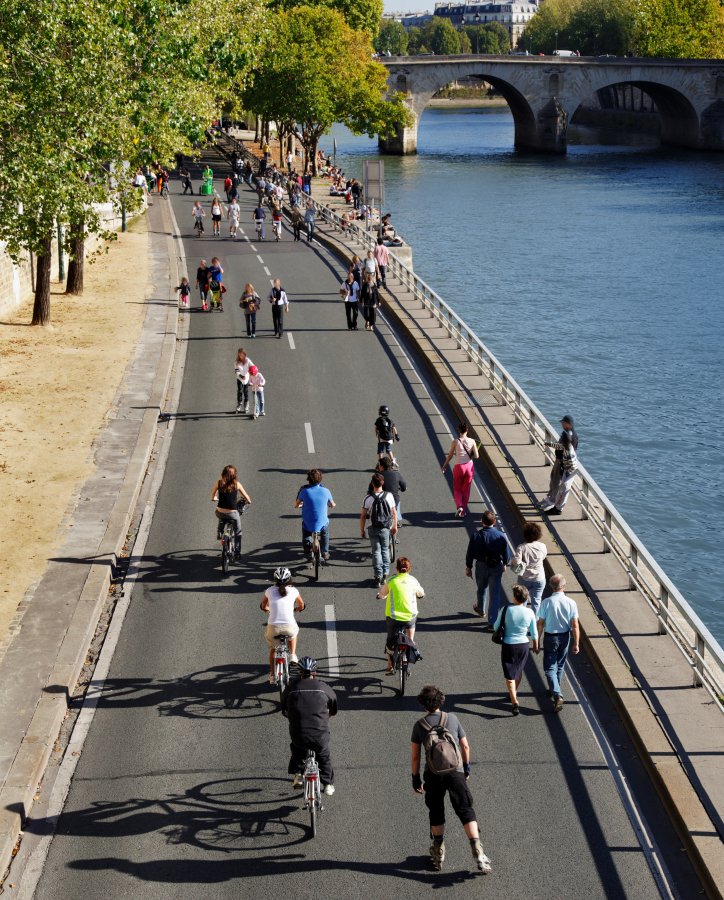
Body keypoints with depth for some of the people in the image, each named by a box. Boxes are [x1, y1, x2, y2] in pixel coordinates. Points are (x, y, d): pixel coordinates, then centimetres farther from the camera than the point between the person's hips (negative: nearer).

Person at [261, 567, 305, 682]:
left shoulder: (270, 591, 8)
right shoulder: (293, 591, 8)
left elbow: (263, 606, 27)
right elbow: (301, 606, 26)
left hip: (273, 628, 0)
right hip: (289, 627, 0)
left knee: (272, 647, 29)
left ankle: (272, 674, 27)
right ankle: (292, 655, 26)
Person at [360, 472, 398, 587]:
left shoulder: (368, 498, -13)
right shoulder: (389, 496, -7)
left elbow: (363, 516, -10)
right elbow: (394, 512, 2)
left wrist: (362, 530, 2)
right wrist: (395, 526, 15)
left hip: (373, 529, -2)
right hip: (385, 528, 2)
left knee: (376, 551, 5)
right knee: (385, 550, 17)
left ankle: (378, 576, 2)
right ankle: (385, 573, 17)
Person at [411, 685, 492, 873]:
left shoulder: (419, 725, 0)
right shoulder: (452, 718, 3)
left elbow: (415, 756, 2)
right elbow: (465, 746, 9)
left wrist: (415, 778, 13)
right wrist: (466, 766, 24)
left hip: (433, 775, 0)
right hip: (455, 772, 0)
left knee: (436, 813, 17)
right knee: (466, 811, 0)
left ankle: (438, 853, 27)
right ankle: (477, 852, -13)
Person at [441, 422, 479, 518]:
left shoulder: (455, 442, -12)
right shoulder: (472, 441, -8)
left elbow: (450, 456, -4)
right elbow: (476, 456, -8)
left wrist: (445, 465, 11)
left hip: (459, 467, -2)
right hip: (469, 467, 2)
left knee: (457, 489, 16)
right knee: (466, 490, 15)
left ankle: (459, 506, -7)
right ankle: (463, 511, 19)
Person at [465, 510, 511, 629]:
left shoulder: (476, 536, -17)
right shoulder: (501, 536, -16)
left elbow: (470, 553, -8)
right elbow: (507, 553, -6)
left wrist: (468, 567, 7)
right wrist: (504, 564, 15)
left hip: (481, 566, 1)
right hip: (496, 567, -1)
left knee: (482, 589, 27)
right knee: (495, 594, 6)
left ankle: (480, 610, 52)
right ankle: (492, 622, 5)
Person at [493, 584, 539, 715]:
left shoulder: (506, 609, -16)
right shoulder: (529, 612, -9)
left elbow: (496, 628, -6)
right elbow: (534, 633, 0)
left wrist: (499, 616, 14)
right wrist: (535, 647, 18)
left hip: (508, 646, -3)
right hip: (524, 645, 3)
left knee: (509, 676, 4)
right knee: (519, 670, 27)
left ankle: (515, 702, -9)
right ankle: (514, 693, 47)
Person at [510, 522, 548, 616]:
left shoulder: (521, 547, -20)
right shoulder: (542, 546, -11)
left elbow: (516, 561, -30)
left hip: (524, 579, 0)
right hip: (539, 579, 0)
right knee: (536, 602, 9)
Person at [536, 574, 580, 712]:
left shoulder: (546, 602, -16)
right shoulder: (571, 603, -10)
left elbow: (540, 623, -10)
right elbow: (575, 625, -8)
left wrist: (537, 640, 2)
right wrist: (576, 643, 0)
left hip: (550, 637, -3)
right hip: (565, 637, 3)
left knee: (550, 668, 1)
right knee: (560, 666, 22)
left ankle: (557, 695, -16)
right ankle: (554, 690, 39)